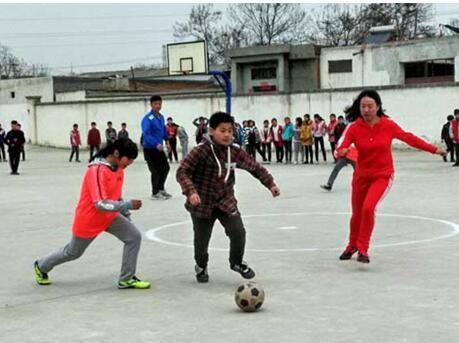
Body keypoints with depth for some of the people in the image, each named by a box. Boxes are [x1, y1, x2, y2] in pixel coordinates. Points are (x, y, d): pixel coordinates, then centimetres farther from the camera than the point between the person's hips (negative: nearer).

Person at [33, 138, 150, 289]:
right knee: (73, 252, 15)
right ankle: (41, 266, 42)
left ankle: (127, 279, -1)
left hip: (109, 216, 7)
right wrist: (129, 204, -35)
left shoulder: (118, 168, -4)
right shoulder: (97, 170, -30)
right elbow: (101, 204, -36)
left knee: (134, 236, -11)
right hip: (88, 219, -7)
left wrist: (126, 216, 10)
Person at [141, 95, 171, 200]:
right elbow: (146, 134, -29)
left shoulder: (161, 117, 7)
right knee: (156, 171, -3)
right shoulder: (147, 118, -19)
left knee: (166, 168, 18)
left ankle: (161, 189, 37)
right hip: (149, 149, -9)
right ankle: (155, 193, 13)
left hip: (159, 148, 9)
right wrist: (156, 144, -39)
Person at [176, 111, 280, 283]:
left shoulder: (235, 151, -6)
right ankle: (201, 266, 40)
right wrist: (191, 191, -36)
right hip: (202, 203, -3)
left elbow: (255, 167, 5)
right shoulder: (201, 151, -19)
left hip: (226, 200, 3)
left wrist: (270, 183, -3)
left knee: (238, 232, -12)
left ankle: (237, 262, 19)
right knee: (201, 239, 7)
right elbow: (182, 172, -22)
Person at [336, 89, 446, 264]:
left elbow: (409, 138, -3)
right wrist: (342, 151, -46)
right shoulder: (354, 127, -14)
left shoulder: (388, 125, -14)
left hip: (382, 175, -2)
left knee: (368, 208, -23)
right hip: (361, 175, 2)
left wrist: (434, 149, 2)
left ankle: (363, 249, -4)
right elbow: (341, 148, -21)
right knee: (357, 213, 16)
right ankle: (352, 245, 43)